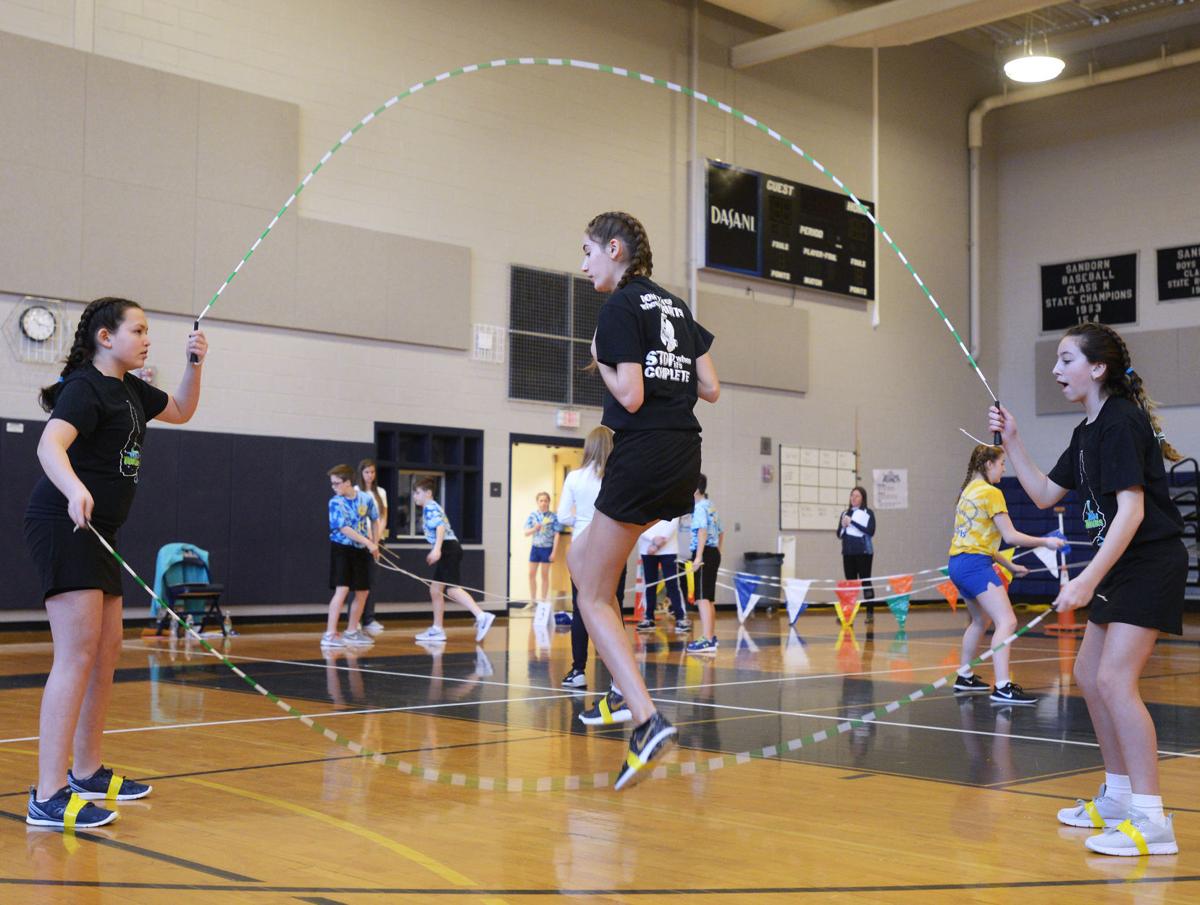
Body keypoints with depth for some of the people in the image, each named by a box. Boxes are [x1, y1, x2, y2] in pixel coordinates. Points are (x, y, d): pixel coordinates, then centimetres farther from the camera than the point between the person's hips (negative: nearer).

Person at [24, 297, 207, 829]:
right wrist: (75, 490, -49)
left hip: (96, 535, 10)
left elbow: (180, 412, 32)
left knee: (106, 651, 15)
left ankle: (87, 772, 28)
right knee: (77, 654, -16)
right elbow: (50, 445, -29)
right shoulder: (84, 387, -12)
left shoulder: (130, 390, 15)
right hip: (65, 526, -10)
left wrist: (194, 365, 14)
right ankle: (49, 798, -16)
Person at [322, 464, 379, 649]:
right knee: (342, 590, -15)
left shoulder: (366, 498, -3)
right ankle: (330, 634, -14)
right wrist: (368, 543, -25)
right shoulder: (336, 502, -13)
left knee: (363, 591, 9)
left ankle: (351, 632, 22)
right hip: (342, 549, -5)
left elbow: (374, 520, 14)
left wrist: (375, 543, 12)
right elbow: (344, 528, -21)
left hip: (361, 550, 5)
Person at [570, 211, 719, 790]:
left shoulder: (621, 307, -8)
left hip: (642, 454, -9)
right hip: (683, 459, 9)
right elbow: (711, 389, 14)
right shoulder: (674, 306, 16)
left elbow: (630, 395, -15)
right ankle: (624, 688, 20)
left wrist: (602, 361, 2)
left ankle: (648, 721, -13)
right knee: (580, 557, 23)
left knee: (593, 597, 1)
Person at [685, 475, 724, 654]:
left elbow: (702, 530, -22)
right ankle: (711, 636, 26)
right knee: (709, 598, 18)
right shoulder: (711, 507, 19)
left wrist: (698, 557, -27)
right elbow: (721, 532, 27)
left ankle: (707, 640, -21)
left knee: (702, 598, -14)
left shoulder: (700, 507, -9)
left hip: (704, 553, -10)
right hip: (714, 553, 10)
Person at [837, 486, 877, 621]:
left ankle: (870, 613, 0)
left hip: (863, 552, -4)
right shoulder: (845, 513, 12)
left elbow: (870, 531, -13)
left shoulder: (868, 513, -1)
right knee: (850, 583, 5)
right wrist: (843, 526, -8)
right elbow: (839, 534, 13)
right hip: (848, 553, 4)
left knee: (865, 581, -3)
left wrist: (852, 522, -15)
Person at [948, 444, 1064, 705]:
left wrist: (1008, 564, 22)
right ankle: (1003, 688, -25)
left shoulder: (968, 490, 17)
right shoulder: (991, 492, -9)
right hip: (975, 564, -10)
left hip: (958, 563, 10)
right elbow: (1010, 536, -13)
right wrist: (1046, 542, -3)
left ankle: (964, 678, 33)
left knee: (980, 620, 26)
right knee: (1007, 622, -15)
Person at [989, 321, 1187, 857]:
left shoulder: (1121, 422, -18)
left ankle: (1151, 823, -14)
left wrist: (1089, 579, -31)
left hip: (1150, 562, -10)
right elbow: (1045, 494, 18)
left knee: (1115, 679, -18)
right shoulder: (1088, 430, 11)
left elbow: (1132, 510, -26)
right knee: (1089, 676, 15)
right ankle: (1118, 797, 28)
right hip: (1120, 566, 10)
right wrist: (1011, 441, 9)